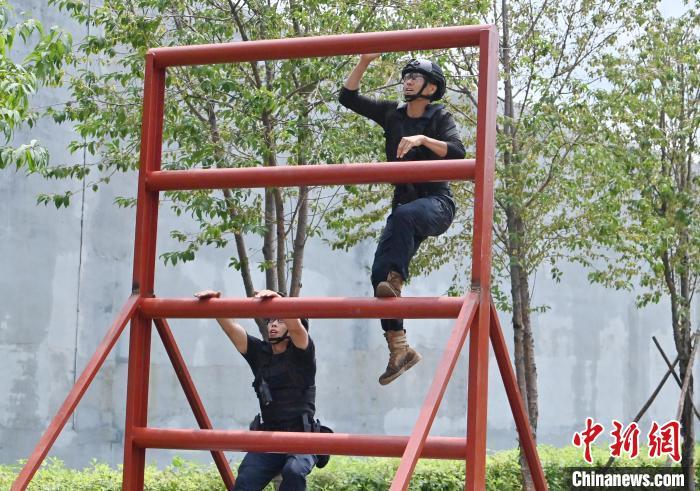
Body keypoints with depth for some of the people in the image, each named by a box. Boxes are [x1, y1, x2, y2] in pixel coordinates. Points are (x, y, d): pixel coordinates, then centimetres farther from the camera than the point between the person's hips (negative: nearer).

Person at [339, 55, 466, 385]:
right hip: (404, 202, 5)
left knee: (405, 215, -41)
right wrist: (365, 61, 0)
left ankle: (396, 281, -40)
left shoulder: (439, 118, -3)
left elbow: (457, 152, -19)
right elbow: (348, 98, 11)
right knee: (378, 274, -9)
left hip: (436, 203, -5)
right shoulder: (392, 115, 11)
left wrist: (422, 139, -30)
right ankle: (399, 349, -4)